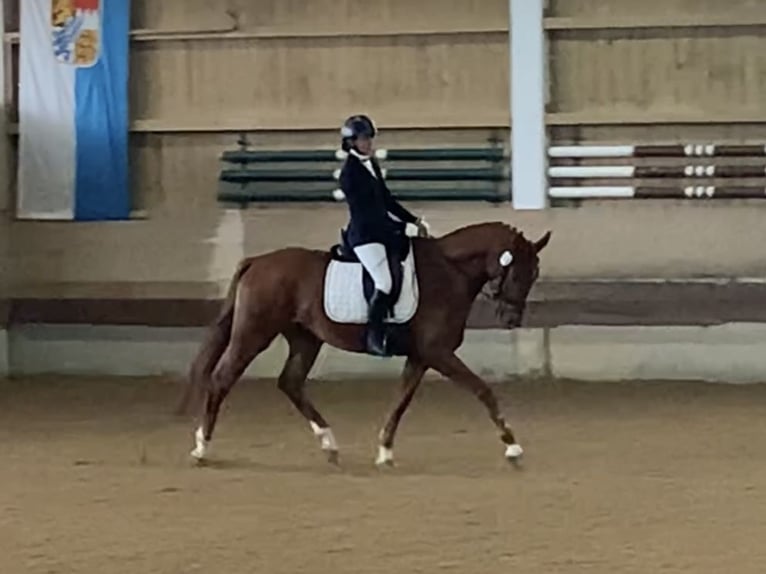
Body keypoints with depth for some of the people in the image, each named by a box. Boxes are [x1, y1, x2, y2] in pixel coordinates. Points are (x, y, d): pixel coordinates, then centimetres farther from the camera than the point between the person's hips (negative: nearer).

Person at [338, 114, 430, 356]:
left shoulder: (372, 164, 12)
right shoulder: (350, 173, -15)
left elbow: (387, 200, 16)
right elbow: (367, 212, -18)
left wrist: (414, 221, 5)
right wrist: (406, 229, -20)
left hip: (383, 230, 10)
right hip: (364, 235, -10)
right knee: (384, 283, -22)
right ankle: (374, 338, -14)